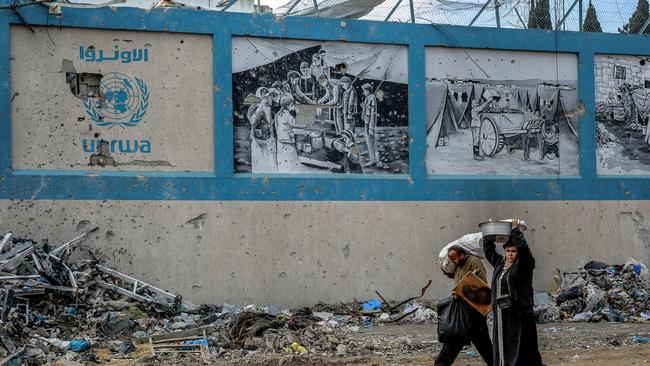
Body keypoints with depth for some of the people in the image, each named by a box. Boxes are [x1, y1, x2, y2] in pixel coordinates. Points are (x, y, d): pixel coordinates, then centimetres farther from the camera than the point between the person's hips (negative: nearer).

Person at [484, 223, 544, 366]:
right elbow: (488, 249, 22)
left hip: (519, 316, -6)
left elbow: (523, 247, -19)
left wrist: (516, 230, -12)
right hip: (501, 315, 6)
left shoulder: (523, 265, -4)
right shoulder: (499, 263, 13)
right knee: (501, 349, 7)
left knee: (521, 351, -5)